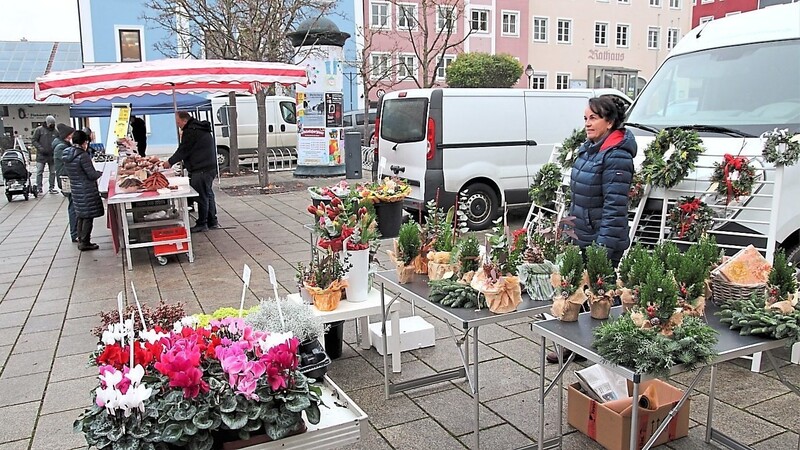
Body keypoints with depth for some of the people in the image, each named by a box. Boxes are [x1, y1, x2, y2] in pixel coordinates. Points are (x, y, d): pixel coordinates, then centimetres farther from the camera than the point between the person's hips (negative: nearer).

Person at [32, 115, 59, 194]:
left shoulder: (55, 132, 7)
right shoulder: (39, 130, -1)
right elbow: (34, 140, -1)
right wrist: (40, 148, -14)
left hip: (52, 156, 3)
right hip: (41, 155, -3)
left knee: (53, 172, 7)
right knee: (39, 172, -1)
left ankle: (52, 188, 16)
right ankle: (39, 188, 4)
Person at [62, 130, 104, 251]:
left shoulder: (66, 155, 5)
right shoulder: (83, 155, -19)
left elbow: (68, 172, 15)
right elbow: (92, 175, -18)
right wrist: (101, 173, 2)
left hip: (75, 189, 8)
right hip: (87, 190, -8)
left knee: (81, 216, 18)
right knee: (88, 216, 1)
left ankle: (81, 240, 25)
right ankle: (85, 243, 6)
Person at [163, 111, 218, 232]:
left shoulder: (191, 131, -14)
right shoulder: (200, 128, 17)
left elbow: (183, 150, -11)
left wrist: (170, 162, 2)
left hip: (200, 170, -10)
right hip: (210, 167, 10)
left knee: (202, 196, -4)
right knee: (208, 194, 15)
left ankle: (202, 224, 2)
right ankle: (212, 221, 21)